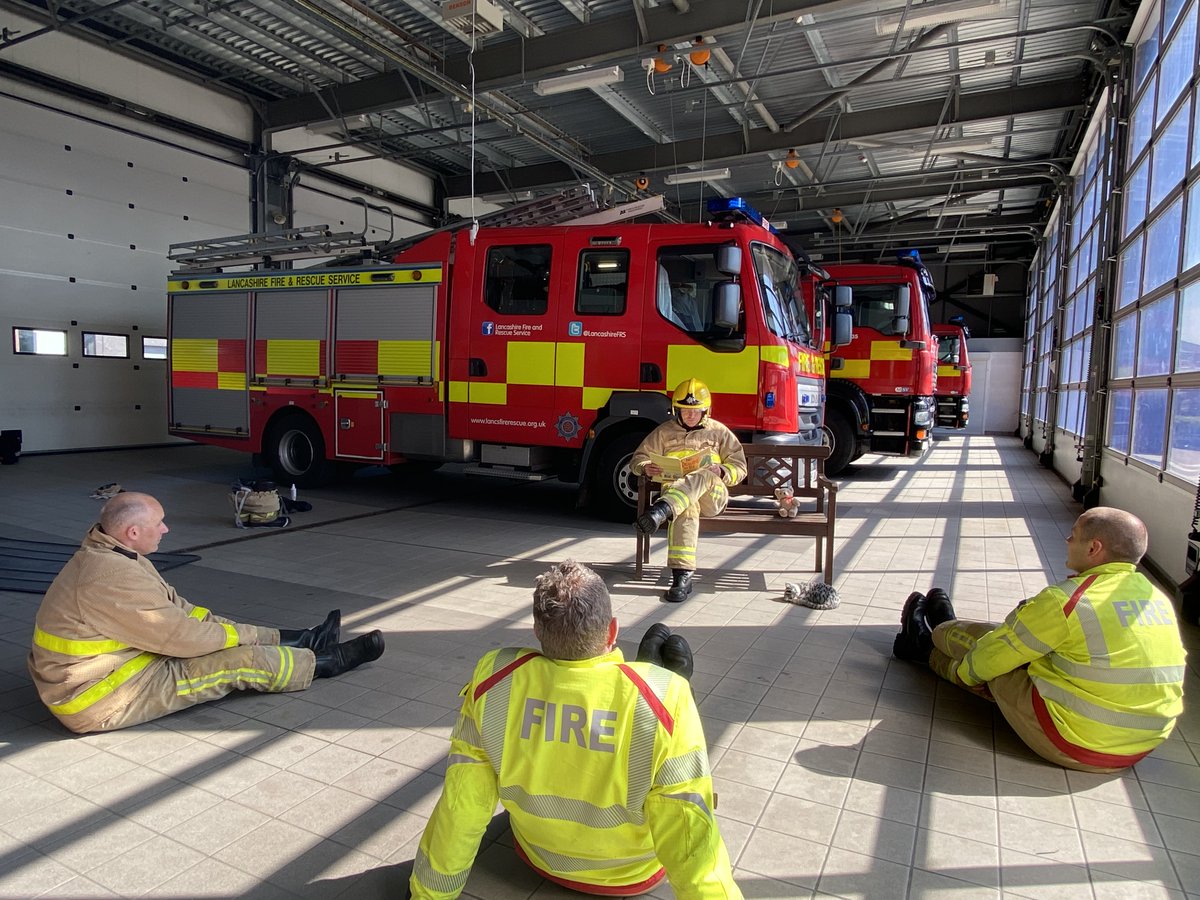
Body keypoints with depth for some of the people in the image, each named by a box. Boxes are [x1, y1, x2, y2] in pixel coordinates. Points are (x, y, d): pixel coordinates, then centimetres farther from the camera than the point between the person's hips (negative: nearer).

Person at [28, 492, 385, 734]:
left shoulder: (106, 555, 2)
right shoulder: (115, 578, -30)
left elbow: (173, 607, 10)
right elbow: (183, 637, -24)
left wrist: (230, 628, 5)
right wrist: (245, 634, -9)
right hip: (99, 702, -10)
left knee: (214, 628, 13)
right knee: (241, 662, -10)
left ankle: (305, 641, 25)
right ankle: (327, 661, 6)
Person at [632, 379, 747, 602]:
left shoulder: (719, 431, 18)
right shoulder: (665, 431, 20)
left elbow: (739, 467, 15)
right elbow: (638, 459, 17)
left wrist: (720, 472, -8)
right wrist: (647, 468, -7)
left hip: (713, 496, 0)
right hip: (674, 488, 0)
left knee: (704, 475, -38)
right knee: (687, 506, -40)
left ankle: (662, 509, -62)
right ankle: (683, 575, -50)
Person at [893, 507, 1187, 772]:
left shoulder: (1066, 600, -22)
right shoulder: (1159, 599, 1)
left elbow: (998, 650, -12)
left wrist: (964, 672, 8)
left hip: (1069, 742, -7)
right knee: (1019, 637, 21)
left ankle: (926, 643, 40)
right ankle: (943, 632, 47)